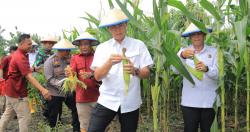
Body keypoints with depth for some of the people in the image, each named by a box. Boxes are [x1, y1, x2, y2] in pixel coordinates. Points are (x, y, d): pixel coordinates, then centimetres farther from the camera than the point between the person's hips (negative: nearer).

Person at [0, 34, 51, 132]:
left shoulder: (18, 54, 8)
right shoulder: (20, 57, -24)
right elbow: (29, 76, -36)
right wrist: (42, 90, -46)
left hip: (11, 90, 10)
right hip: (17, 92, -10)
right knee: (25, 117, -4)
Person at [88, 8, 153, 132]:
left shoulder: (138, 45, 0)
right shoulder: (102, 48, 1)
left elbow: (146, 73, -2)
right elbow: (97, 76, -8)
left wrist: (135, 71, -24)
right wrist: (109, 63, -27)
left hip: (130, 102, 0)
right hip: (107, 100, 0)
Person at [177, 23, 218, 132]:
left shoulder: (213, 51, 2)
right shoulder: (184, 51, 3)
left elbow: (218, 74, -9)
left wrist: (206, 69, -31)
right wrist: (182, 56, -33)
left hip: (209, 101, 0)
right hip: (190, 101, 0)